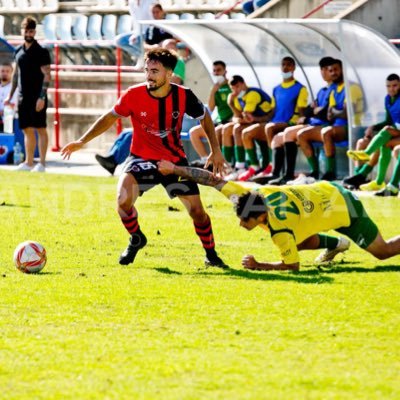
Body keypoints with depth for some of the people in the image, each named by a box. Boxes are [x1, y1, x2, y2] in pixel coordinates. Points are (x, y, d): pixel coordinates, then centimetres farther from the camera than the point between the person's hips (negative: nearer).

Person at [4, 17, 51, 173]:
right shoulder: (19, 51, 11)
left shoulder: (41, 52, -7)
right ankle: (28, 163, 12)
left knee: (40, 129, -3)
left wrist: (42, 97, -18)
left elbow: (47, 75, -11)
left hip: (37, 97, -6)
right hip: (23, 97, 6)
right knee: (27, 130, 8)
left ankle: (42, 163, -2)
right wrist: (10, 95, 16)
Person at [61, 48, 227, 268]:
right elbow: (110, 117, -2)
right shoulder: (134, 95, -16)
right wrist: (82, 141, -9)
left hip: (175, 160, 1)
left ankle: (211, 254, 24)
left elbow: (205, 118, 5)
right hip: (142, 158, -1)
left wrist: (216, 151, 4)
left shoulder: (184, 96, -14)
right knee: (123, 200, -25)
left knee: (197, 211, -1)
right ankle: (136, 239, 5)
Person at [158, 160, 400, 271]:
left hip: (345, 208, -7)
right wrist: (175, 169, -21)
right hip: (324, 191, 7)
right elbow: (214, 180, -20)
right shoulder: (251, 194, -22)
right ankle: (336, 244, 33)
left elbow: (293, 266, -25)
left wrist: (258, 266, -26)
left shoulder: (279, 228, -38)